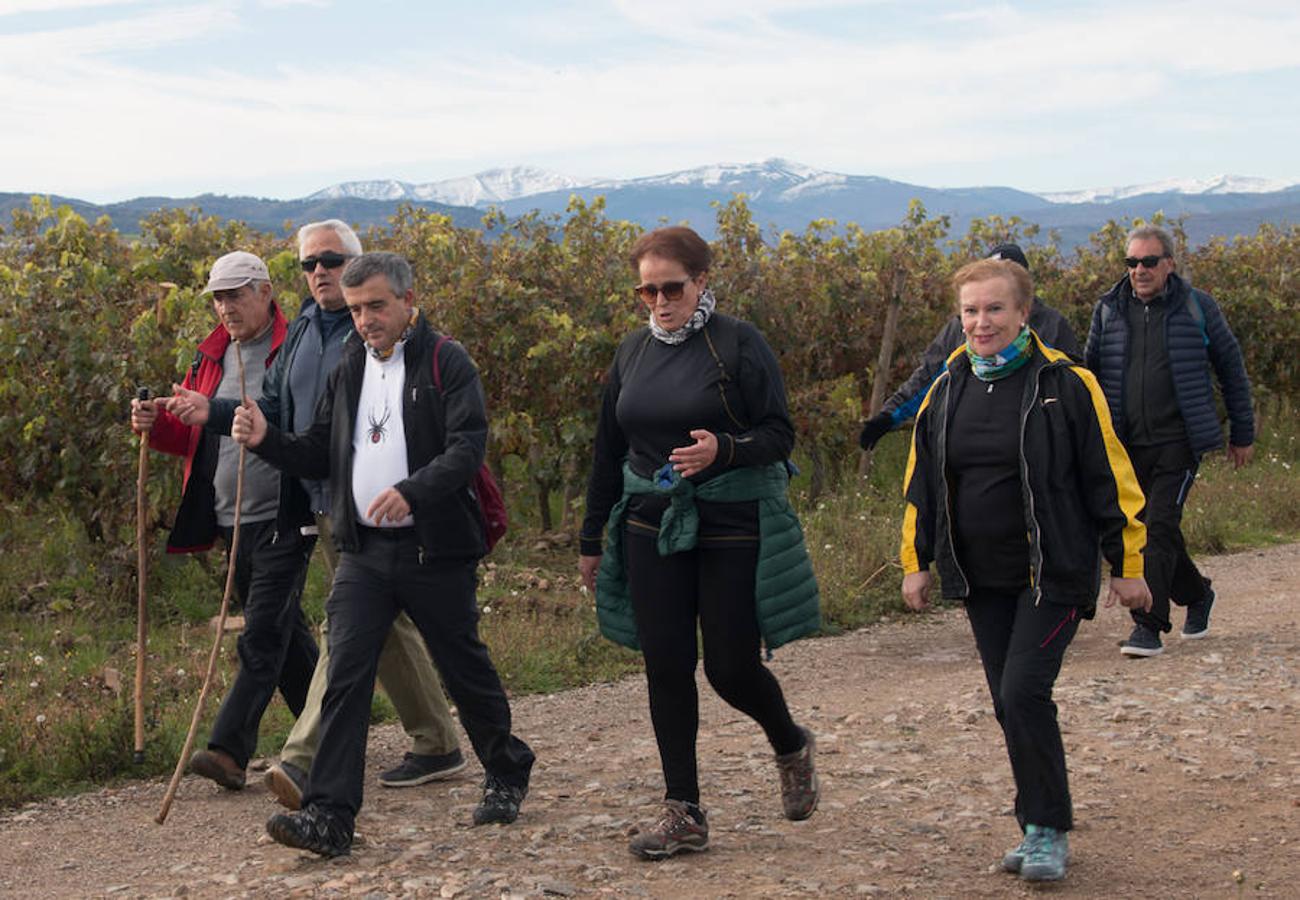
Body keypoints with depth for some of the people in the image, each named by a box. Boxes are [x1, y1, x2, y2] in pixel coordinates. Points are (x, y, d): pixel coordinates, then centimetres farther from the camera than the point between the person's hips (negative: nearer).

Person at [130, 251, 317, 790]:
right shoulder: (211, 357, 14)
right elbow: (193, 438, 20)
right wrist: (156, 424, -1)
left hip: (283, 520, -8)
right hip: (232, 520, 8)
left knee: (262, 638, -10)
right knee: (284, 633, 16)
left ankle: (230, 749, -12)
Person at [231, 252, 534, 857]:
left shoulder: (446, 363, -6)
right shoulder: (349, 369, 13)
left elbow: (468, 447, -18)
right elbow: (319, 454, 16)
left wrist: (412, 491, -32)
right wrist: (266, 439, -2)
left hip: (435, 551, -4)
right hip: (363, 551, 4)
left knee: (465, 670, 10)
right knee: (345, 675, -7)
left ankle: (507, 774, 34)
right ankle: (328, 816, -8)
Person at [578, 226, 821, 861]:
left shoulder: (739, 344, -7)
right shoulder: (633, 352, 9)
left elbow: (780, 434, -9)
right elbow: (609, 451, 16)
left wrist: (723, 450, -28)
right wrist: (591, 540, 18)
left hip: (732, 527, -5)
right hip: (652, 528, 5)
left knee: (731, 668, -2)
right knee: (666, 668, 2)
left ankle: (791, 747, 31)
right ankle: (683, 813, 11)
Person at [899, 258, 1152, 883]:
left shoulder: (1064, 384, -9)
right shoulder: (947, 390, 6)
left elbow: (1108, 478, -5)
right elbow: (921, 481, 16)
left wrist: (1126, 564, -3)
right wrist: (916, 562, 14)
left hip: (1053, 574, -5)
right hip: (981, 579, 5)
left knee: (1024, 691, -15)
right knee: (1009, 705, 7)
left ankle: (1047, 831, -2)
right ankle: (1041, 830, 20)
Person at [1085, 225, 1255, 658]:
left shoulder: (1197, 307, 0)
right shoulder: (1108, 310, 6)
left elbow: (1231, 369, 9)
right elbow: (1091, 373, 16)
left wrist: (1242, 434, 11)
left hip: (1179, 442, -4)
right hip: (1127, 444, 4)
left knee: (1160, 526, -13)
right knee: (1136, 528, 9)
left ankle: (1149, 626, -10)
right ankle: (1196, 594, 33)